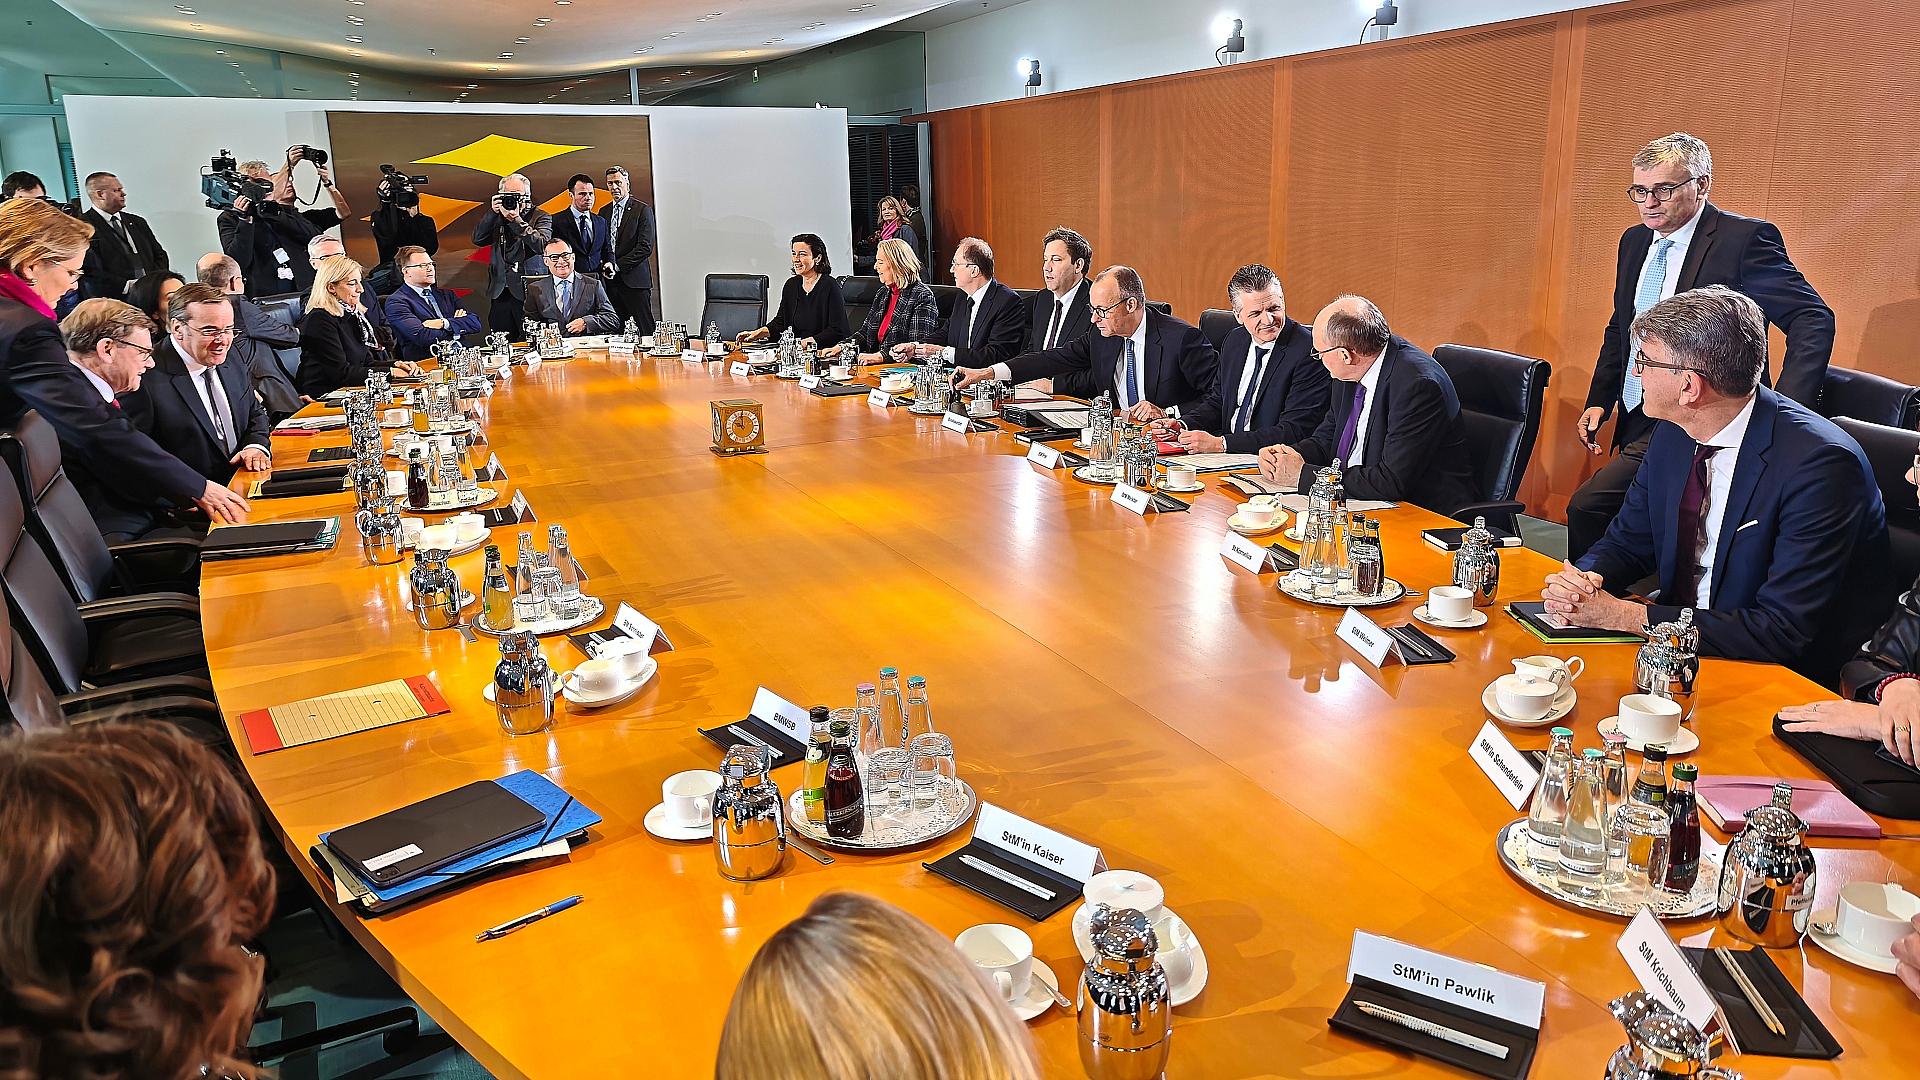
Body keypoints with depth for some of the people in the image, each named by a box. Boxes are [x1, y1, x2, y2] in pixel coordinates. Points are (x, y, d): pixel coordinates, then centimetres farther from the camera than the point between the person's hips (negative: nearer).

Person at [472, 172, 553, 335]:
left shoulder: (541, 217, 2)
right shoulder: (497, 217, 16)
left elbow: (541, 245, -15)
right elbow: (478, 240, 5)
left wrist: (516, 219, -17)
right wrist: (492, 212, -4)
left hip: (528, 292, -4)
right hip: (500, 293, 4)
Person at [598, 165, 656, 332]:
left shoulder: (643, 210, -1)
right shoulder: (604, 211, 17)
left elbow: (645, 247, -9)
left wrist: (617, 265, -12)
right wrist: (604, 266, -2)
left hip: (635, 280, -5)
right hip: (610, 281, 5)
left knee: (645, 330, -6)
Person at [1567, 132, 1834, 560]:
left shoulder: (1745, 239, -10)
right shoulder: (1634, 241, 12)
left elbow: (1813, 321, -13)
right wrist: (1599, 401, 13)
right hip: (1639, 425, 8)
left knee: (1586, 508, -21)